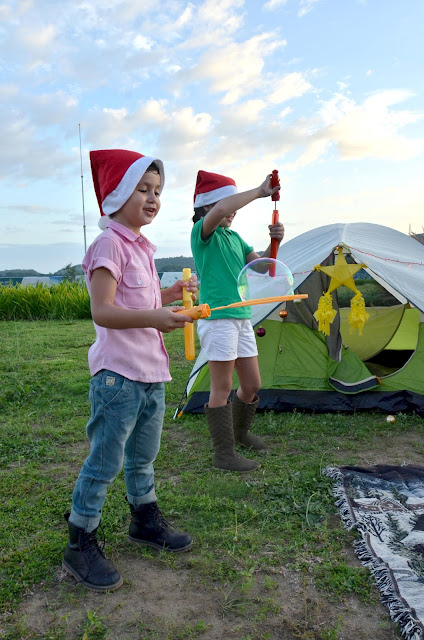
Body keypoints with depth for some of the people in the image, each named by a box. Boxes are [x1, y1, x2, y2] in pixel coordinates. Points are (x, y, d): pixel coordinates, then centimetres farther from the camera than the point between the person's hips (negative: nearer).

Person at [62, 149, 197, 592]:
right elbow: (102, 311, -22)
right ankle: (80, 547, 18)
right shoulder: (110, 244, -13)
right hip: (118, 375, -9)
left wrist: (170, 295, 9)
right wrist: (152, 317, -34)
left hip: (151, 373, 9)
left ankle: (145, 520, 41)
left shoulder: (142, 247, 15)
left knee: (143, 456, 22)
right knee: (104, 462, 1)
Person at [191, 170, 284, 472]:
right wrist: (260, 192, -22)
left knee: (252, 384, 14)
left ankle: (240, 431, 38)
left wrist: (274, 243, -9)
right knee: (222, 388, -2)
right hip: (217, 319, -8)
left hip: (242, 318, 8)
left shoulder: (234, 237, 17)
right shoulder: (202, 232, -7)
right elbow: (219, 211, -29)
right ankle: (224, 455, 8)